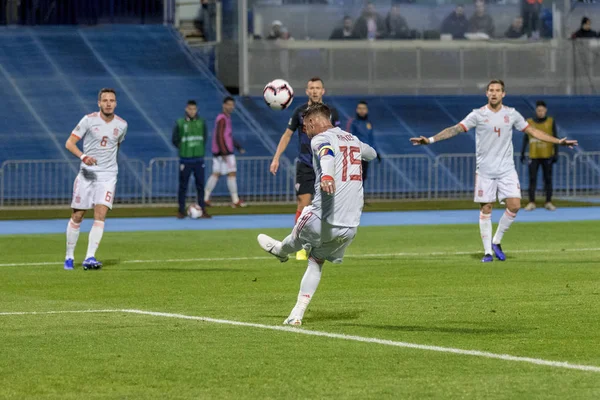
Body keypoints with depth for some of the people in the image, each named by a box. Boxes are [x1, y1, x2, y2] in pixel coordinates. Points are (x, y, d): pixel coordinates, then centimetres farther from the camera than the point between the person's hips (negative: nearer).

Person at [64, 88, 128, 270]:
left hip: (108, 175, 1)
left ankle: (90, 258, -18)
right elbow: (69, 143, -8)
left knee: (100, 214, -15)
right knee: (77, 216, 4)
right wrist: (83, 156, -24)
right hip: (87, 173, -1)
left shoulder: (121, 125, 4)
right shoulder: (88, 120, -6)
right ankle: (69, 256, 19)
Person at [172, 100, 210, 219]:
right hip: (185, 159, -2)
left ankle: (202, 210, 7)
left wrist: (200, 149, 4)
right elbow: (175, 140, 2)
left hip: (199, 159, 2)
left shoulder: (201, 123, 4)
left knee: (200, 185, 3)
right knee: (183, 186, 1)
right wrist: (183, 149, -3)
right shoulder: (180, 123, -3)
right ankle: (181, 211, 8)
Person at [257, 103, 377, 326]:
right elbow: (372, 154, 38)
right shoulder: (352, 139, 16)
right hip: (351, 226, 6)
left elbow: (327, 155, -31)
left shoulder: (321, 139, -6)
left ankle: (281, 250, 56)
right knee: (316, 261, 19)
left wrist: (326, 175, -51)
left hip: (325, 221, -6)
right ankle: (297, 314, 17)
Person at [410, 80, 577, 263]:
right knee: (485, 210, -1)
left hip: (507, 170, 2)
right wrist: (430, 139, -21)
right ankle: (487, 251, 7)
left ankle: (496, 241, 10)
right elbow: (455, 129, -10)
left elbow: (532, 131, 13)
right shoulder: (478, 115, -4)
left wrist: (558, 141, 11)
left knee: (514, 205, -9)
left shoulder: (511, 114, 4)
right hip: (485, 170, -2)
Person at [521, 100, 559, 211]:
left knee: (548, 179, 5)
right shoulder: (529, 122, 3)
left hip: (547, 156, 0)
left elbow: (555, 138, 2)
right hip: (533, 156, 0)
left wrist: (556, 153, -4)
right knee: (532, 179, -3)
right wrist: (522, 153, 8)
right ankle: (531, 203, 1)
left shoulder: (551, 122, 2)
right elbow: (525, 139, 10)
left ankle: (548, 202, 12)